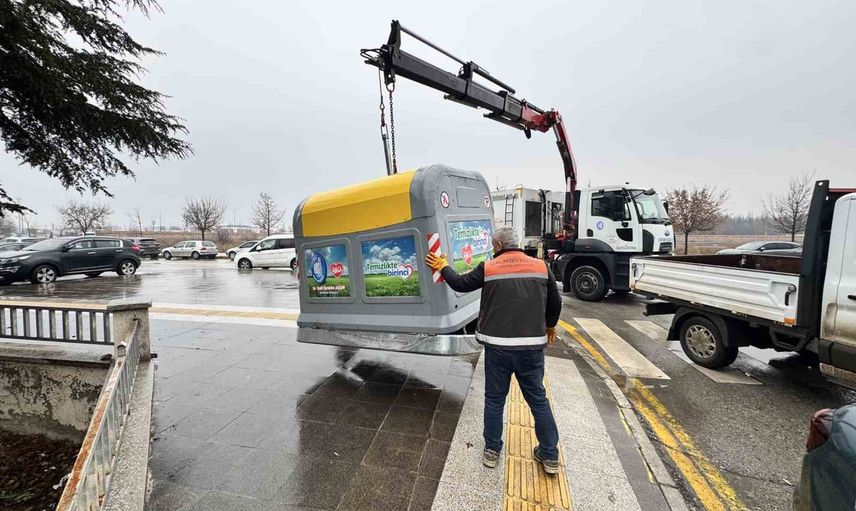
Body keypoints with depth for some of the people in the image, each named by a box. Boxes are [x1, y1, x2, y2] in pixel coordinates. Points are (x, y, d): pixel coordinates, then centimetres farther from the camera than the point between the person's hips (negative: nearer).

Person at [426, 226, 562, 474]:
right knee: (538, 398, 17)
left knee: (494, 399, 15)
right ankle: (550, 455, 27)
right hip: (532, 346, 2)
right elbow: (555, 302, 9)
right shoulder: (541, 266, 0)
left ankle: (492, 451, 27)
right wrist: (550, 326, 28)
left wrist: (443, 267, 24)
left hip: (498, 346, -2)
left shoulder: (487, 268, -6)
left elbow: (460, 284, 7)